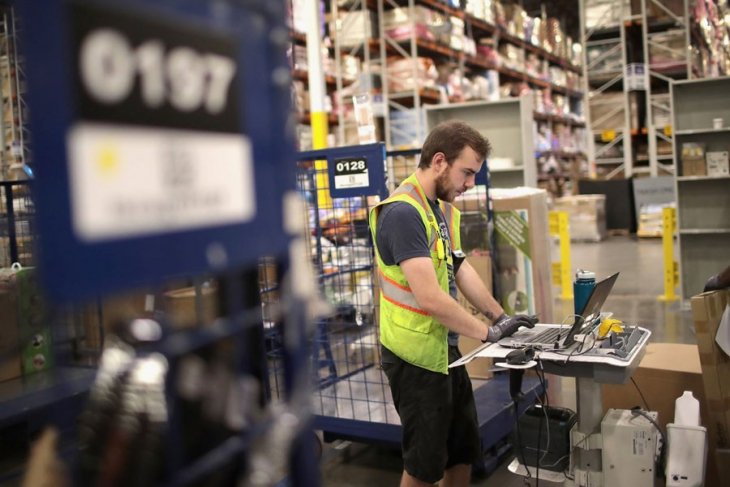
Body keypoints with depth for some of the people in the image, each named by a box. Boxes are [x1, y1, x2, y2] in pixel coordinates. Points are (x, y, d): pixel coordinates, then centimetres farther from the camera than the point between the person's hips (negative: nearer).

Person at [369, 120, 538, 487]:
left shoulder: (443, 208, 8)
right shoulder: (403, 212, -23)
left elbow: (461, 270, 13)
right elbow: (430, 297, -28)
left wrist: (501, 316, 5)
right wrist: (487, 333, -18)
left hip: (444, 347, 9)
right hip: (415, 355, -9)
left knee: (464, 450, 20)